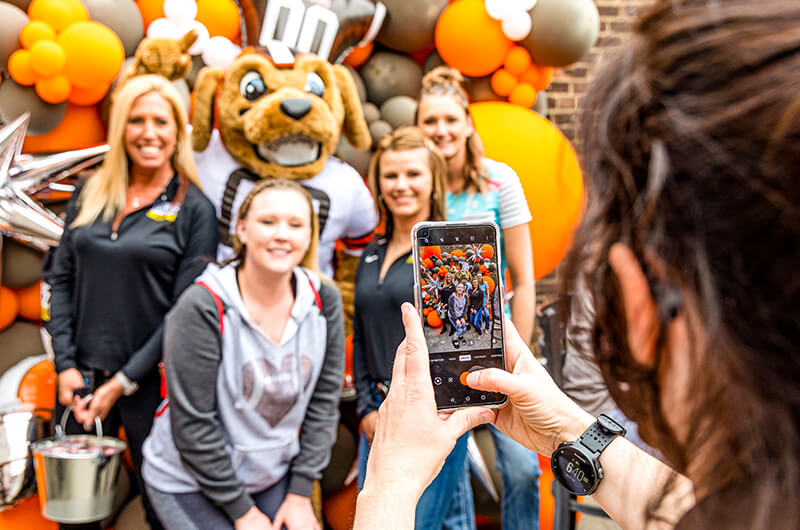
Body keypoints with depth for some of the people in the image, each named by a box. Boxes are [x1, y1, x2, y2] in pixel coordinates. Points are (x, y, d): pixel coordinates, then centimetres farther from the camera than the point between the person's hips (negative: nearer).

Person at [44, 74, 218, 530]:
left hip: (151, 382, -3)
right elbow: (61, 279, 7)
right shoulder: (90, 196, 7)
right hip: (83, 374, 4)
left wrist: (125, 381, -12)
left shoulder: (194, 209, -6)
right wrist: (65, 364, -3)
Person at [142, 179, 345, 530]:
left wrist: (300, 493, -3)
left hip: (274, 477, 4)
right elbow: (192, 425, -17)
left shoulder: (324, 301, -7)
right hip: (191, 484, -4)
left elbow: (324, 401, -1)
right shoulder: (202, 308, -20)